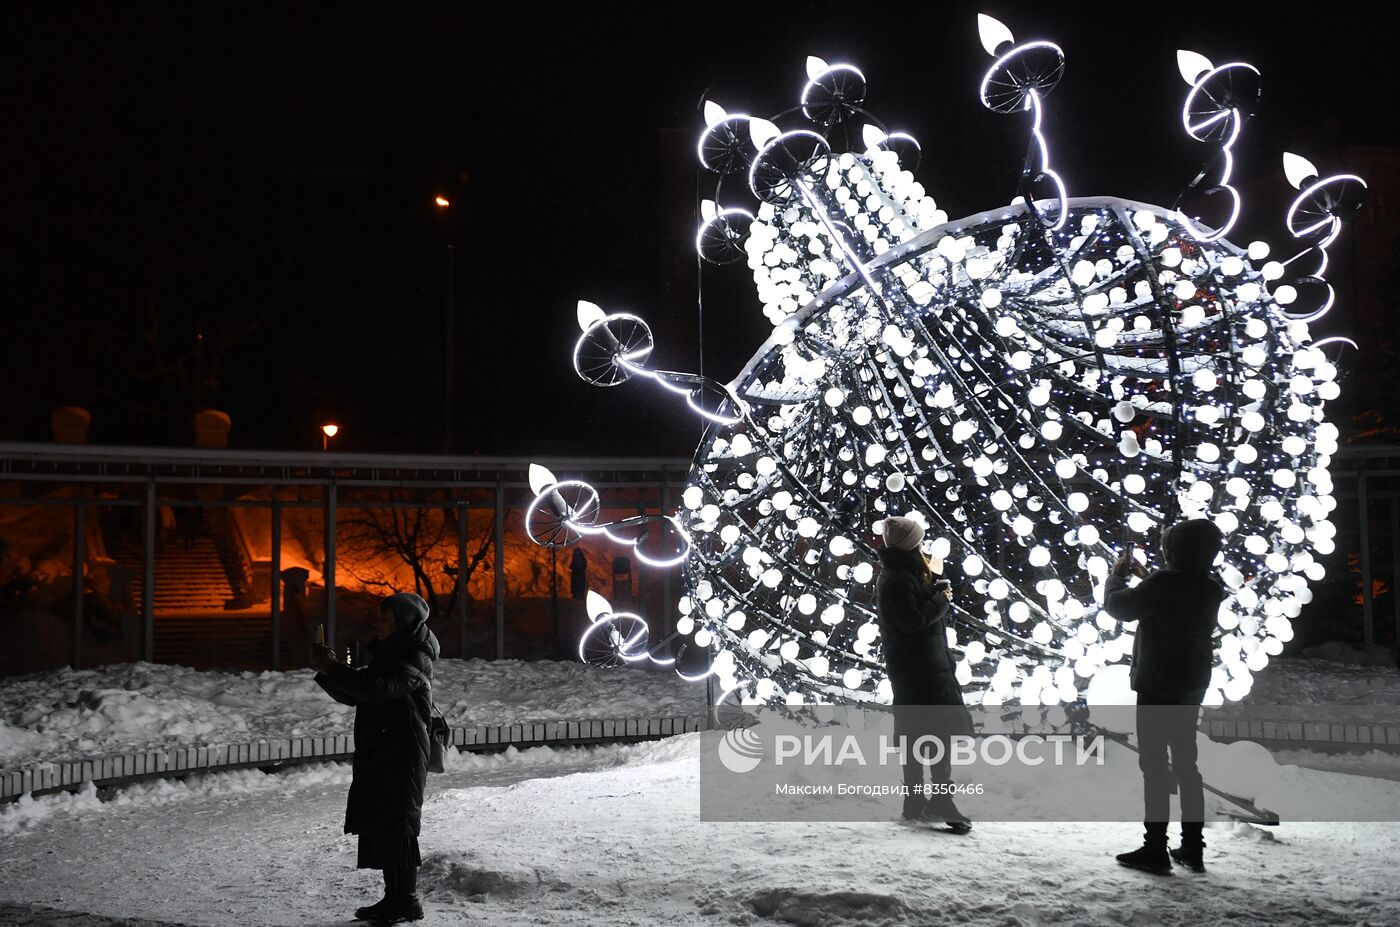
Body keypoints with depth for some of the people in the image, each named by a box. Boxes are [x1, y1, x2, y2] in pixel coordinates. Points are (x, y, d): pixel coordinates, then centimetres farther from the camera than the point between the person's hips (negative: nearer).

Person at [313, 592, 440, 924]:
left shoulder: (413, 661, -12)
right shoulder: (387, 656, 17)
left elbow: (376, 688, -28)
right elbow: (353, 696, 17)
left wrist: (334, 669, -21)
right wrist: (326, 672, 1)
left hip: (402, 759, -9)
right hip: (377, 758, 9)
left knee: (395, 827, -7)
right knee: (378, 827, 10)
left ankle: (408, 901, -1)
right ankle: (393, 897, 18)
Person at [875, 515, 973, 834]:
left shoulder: (893, 576, 16)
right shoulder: (900, 580, -16)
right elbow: (913, 620, -24)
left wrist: (933, 592, 6)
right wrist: (941, 601, -12)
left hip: (908, 669, 10)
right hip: (923, 669, -10)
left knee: (915, 735, 12)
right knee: (941, 729, -11)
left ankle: (915, 802, 17)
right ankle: (942, 798, -13)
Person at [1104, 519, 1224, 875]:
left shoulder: (1164, 583, -20)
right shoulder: (1209, 590, 5)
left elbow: (1118, 606, -10)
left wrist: (1118, 574, 7)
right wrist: (1144, 577, 22)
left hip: (1157, 688, -7)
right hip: (1191, 688, 7)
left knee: (1154, 765, -1)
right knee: (1186, 764, 14)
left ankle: (1155, 850, 1)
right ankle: (1193, 848, 19)